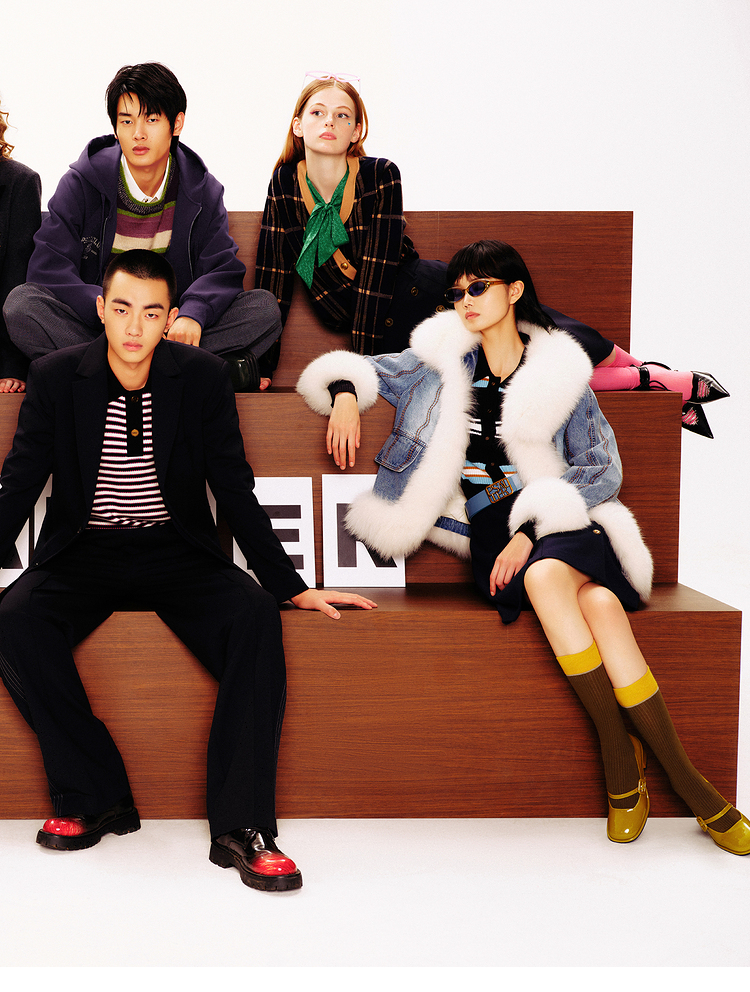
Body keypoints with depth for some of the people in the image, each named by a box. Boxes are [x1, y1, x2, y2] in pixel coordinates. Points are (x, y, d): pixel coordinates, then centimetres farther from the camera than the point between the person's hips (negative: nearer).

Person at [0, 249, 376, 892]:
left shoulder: (204, 376, -3)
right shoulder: (55, 376, -2)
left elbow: (235, 492, 1)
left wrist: (292, 588, -3)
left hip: (177, 552, 0)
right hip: (83, 554, 1)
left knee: (255, 616, -30)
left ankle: (241, 825, -24)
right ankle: (96, 798, -15)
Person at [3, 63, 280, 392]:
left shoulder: (203, 191, 4)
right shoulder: (81, 184, -3)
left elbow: (223, 269, -4)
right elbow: (48, 268, -12)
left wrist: (193, 314, -28)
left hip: (172, 328, 1)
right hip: (89, 326, -1)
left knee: (264, 307, -19)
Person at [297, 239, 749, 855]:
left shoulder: (560, 372, 8)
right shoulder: (444, 362, 13)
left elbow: (603, 469, 4)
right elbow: (354, 368, 21)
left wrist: (532, 529, -10)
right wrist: (346, 395, -6)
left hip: (562, 516, 0)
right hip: (490, 524, 1)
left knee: (602, 601, -36)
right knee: (598, 603, -34)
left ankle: (690, 783, -27)